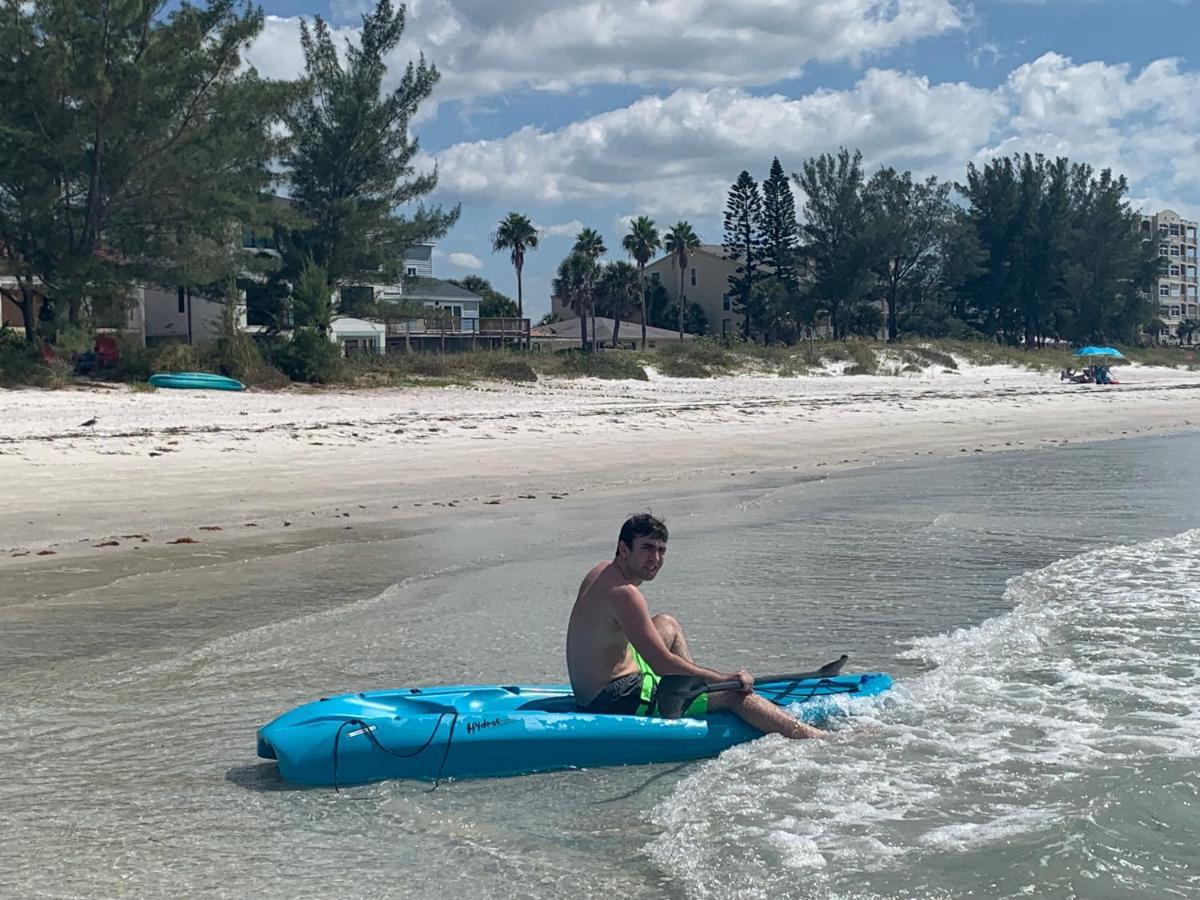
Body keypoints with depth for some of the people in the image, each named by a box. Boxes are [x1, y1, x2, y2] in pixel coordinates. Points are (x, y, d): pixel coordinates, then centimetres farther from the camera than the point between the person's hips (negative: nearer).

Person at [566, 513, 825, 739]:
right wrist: (726, 679, -14)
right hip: (619, 703, -10)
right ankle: (809, 737, -6)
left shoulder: (601, 574, 8)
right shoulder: (624, 593, -22)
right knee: (734, 693, -9)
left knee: (667, 625, 29)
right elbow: (663, 665, -24)